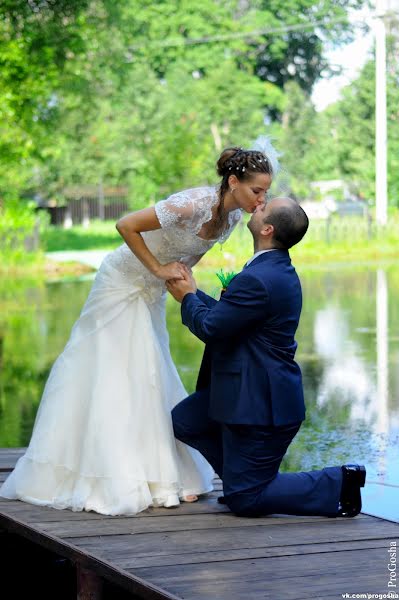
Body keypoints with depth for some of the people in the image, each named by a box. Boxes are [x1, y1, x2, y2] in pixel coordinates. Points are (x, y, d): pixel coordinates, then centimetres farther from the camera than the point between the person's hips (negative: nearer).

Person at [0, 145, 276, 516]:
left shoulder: (233, 215, -7)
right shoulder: (192, 206, -32)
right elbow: (126, 226, -29)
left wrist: (180, 274, 3)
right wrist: (159, 269, -23)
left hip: (153, 293, 8)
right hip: (124, 284, -8)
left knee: (148, 377, 11)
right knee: (109, 376, -3)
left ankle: (157, 476, 18)